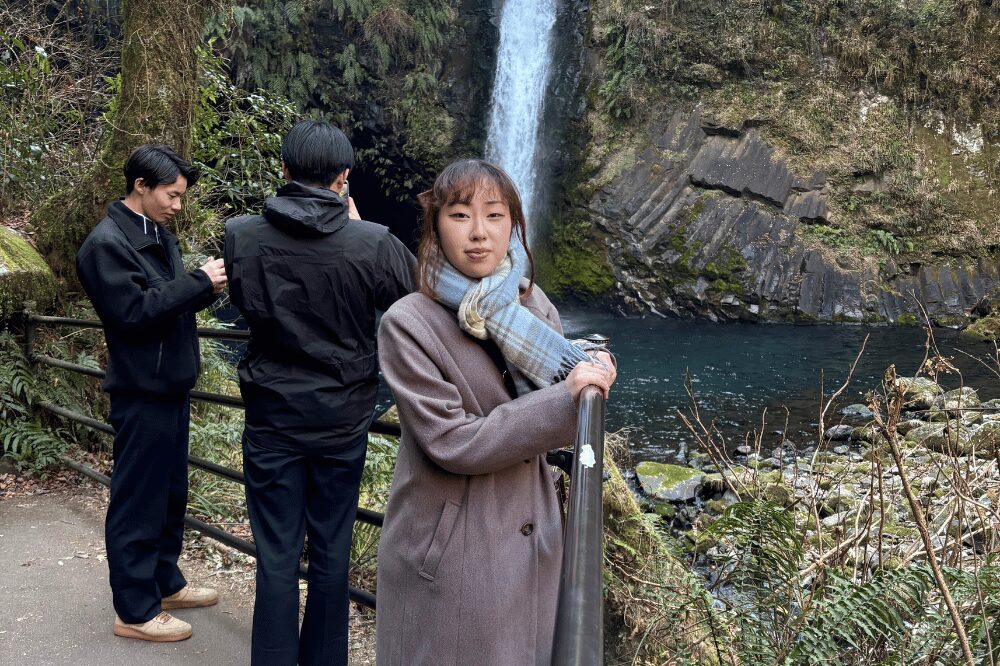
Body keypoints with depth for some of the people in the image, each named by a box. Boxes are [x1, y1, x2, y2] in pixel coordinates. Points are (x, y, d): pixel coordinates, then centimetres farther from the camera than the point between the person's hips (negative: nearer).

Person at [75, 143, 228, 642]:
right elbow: (133, 310, -22)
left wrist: (205, 285, -3)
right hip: (141, 393, -9)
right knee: (138, 500, 0)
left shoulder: (160, 237, 13)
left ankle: (165, 583, 32)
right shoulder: (106, 244, -14)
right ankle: (135, 611, 10)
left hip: (172, 386, 9)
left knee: (171, 493, 18)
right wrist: (200, 282, -20)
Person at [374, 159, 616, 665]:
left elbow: (553, 426, 8)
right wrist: (564, 401, -22)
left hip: (533, 543, 5)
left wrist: (589, 381, -13)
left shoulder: (533, 304, 0)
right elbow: (452, 442, -20)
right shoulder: (408, 325, -16)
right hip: (450, 555, -5)